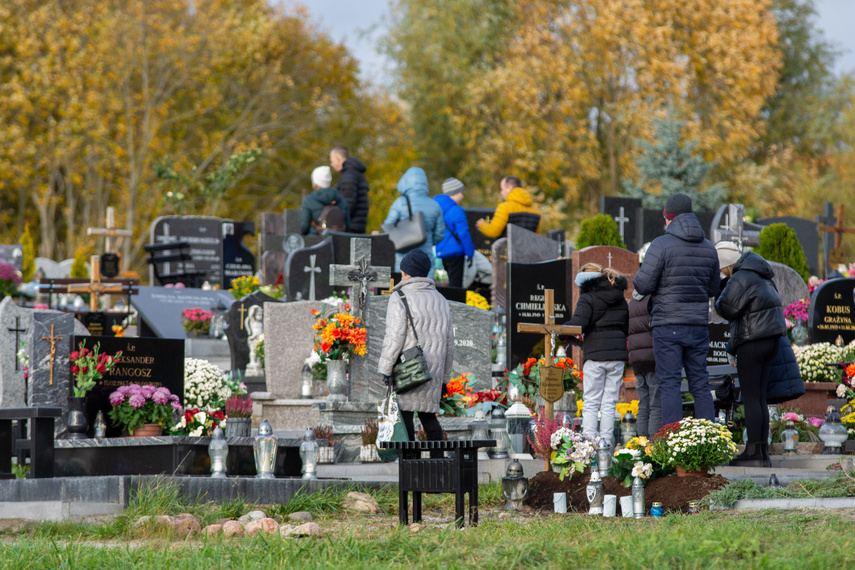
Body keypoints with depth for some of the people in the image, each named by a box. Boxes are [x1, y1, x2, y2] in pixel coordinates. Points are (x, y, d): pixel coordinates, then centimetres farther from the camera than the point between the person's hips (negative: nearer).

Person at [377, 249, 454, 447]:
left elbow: (395, 336, -14)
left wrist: (385, 368, -12)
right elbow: (449, 341, 18)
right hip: (433, 369, 7)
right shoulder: (440, 301, 17)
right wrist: (445, 376, 24)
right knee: (428, 414, 12)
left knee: (404, 414, -7)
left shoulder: (400, 297, -5)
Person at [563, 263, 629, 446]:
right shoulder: (620, 300, 14)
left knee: (590, 403, -1)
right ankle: (606, 440, 3)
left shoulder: (587, 299, -5)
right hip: (617, 354, 5)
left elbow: (577, 325, -18)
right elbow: (627, 327, 17)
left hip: (595, 355, -5)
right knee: (609, 403, 7)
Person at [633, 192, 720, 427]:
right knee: (700, 384, 8)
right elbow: (713, 289, 16)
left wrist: (638, 276, 11)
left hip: (668, 326, -5)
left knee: (670, 384, -4)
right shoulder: (708, 248, 8)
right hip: (698, 324, 5)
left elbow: (643, 285, -11)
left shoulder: (661, 245, -9)